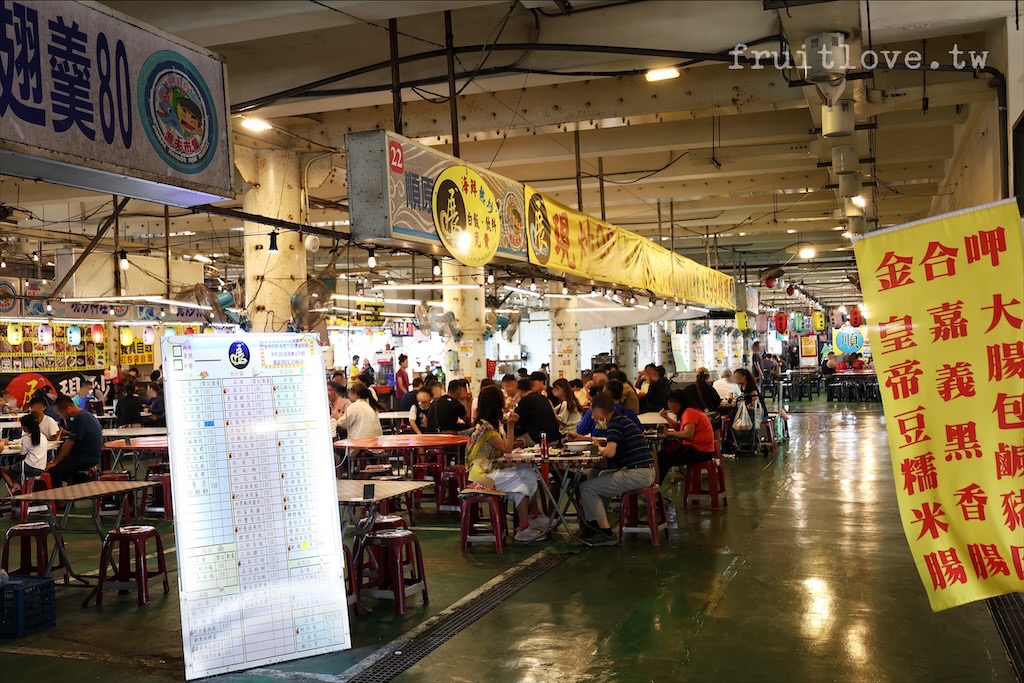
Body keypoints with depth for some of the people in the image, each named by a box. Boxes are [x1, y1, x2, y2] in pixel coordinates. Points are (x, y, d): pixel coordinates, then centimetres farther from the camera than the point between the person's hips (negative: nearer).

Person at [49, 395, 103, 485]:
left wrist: (54, 462, -13)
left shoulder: (80, 419, -19)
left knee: (51, 471, -15)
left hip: (86, 459, -10)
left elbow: (69, 443, -18)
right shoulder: (85, 414, 12)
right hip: (90, 456, 10)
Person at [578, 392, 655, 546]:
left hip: (636, 474, -10)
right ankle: (597, 523, 29)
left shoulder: (616, 423, -12)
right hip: (645, 472, 10)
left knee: (586, 488, -6)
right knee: (601, 476, 31)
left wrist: (599, 449, -3)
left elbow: (610, 452, -25)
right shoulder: (622, 420, 18)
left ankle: (606, 533, -6)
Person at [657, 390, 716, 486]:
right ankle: (657, 483, 15)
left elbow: (688, 434, -28)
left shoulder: (689, 412, -16)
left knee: (662, 458, -12)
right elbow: (678, 428, 20)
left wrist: (669, 433, -20)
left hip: (700, 452, -10)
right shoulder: (688, 411, 13)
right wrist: (667, 417, 7)